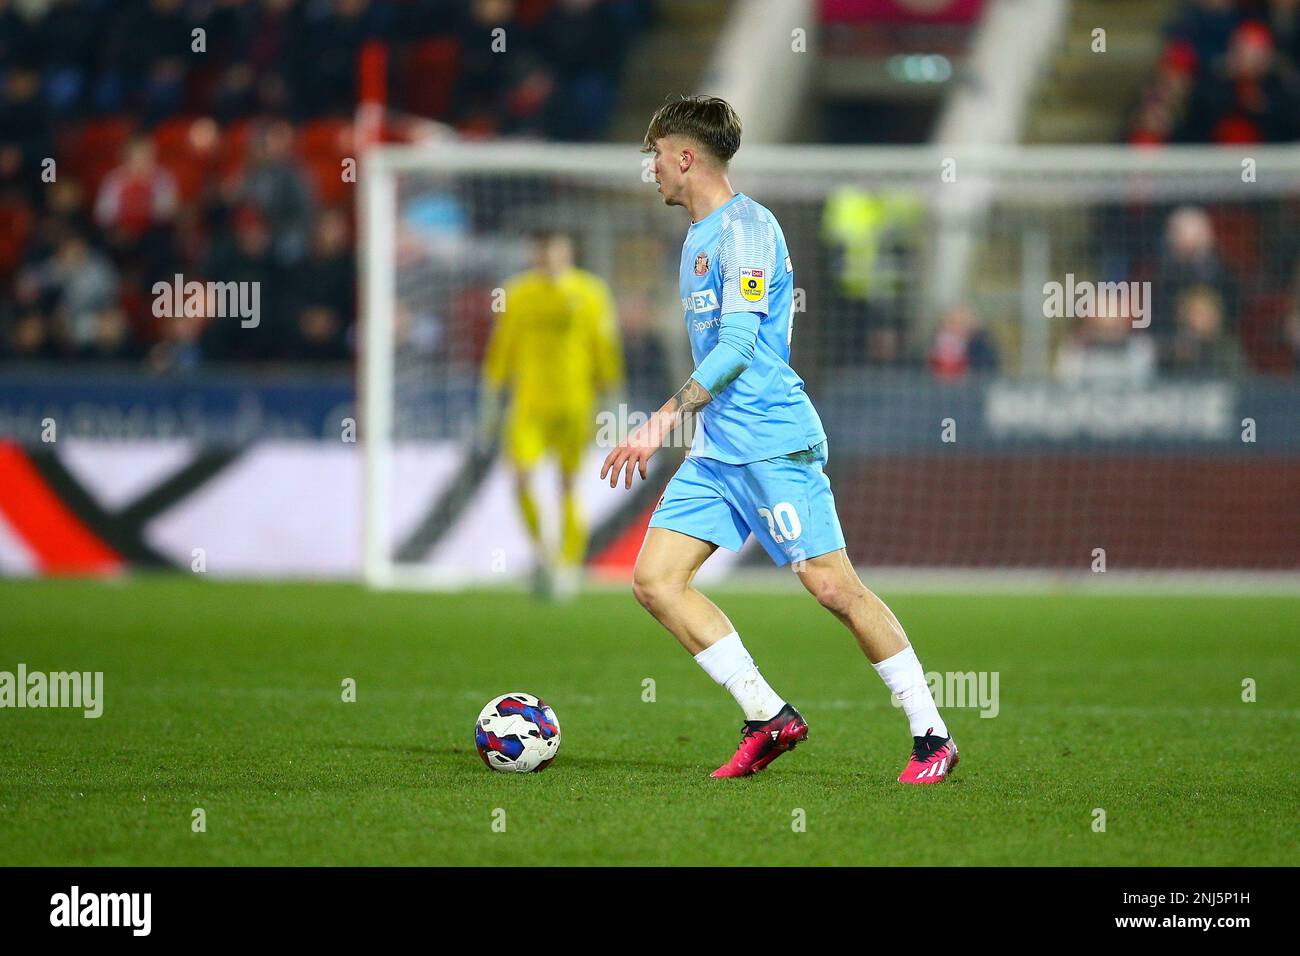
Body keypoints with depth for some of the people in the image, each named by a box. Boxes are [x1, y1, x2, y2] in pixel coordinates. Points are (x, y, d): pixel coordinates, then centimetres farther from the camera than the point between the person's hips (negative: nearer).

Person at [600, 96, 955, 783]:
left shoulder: (744, 226, -10)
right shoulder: (698, 236, 19)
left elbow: (739, 343, -19)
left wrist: (664, 421, -23)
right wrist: (688, 428, 30)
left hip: (772, 442, -9)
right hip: (715, 452, 9)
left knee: (833, 588, -9)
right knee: (654, 578, -2)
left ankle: (932, 736, 1)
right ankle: (767, 717, 1)